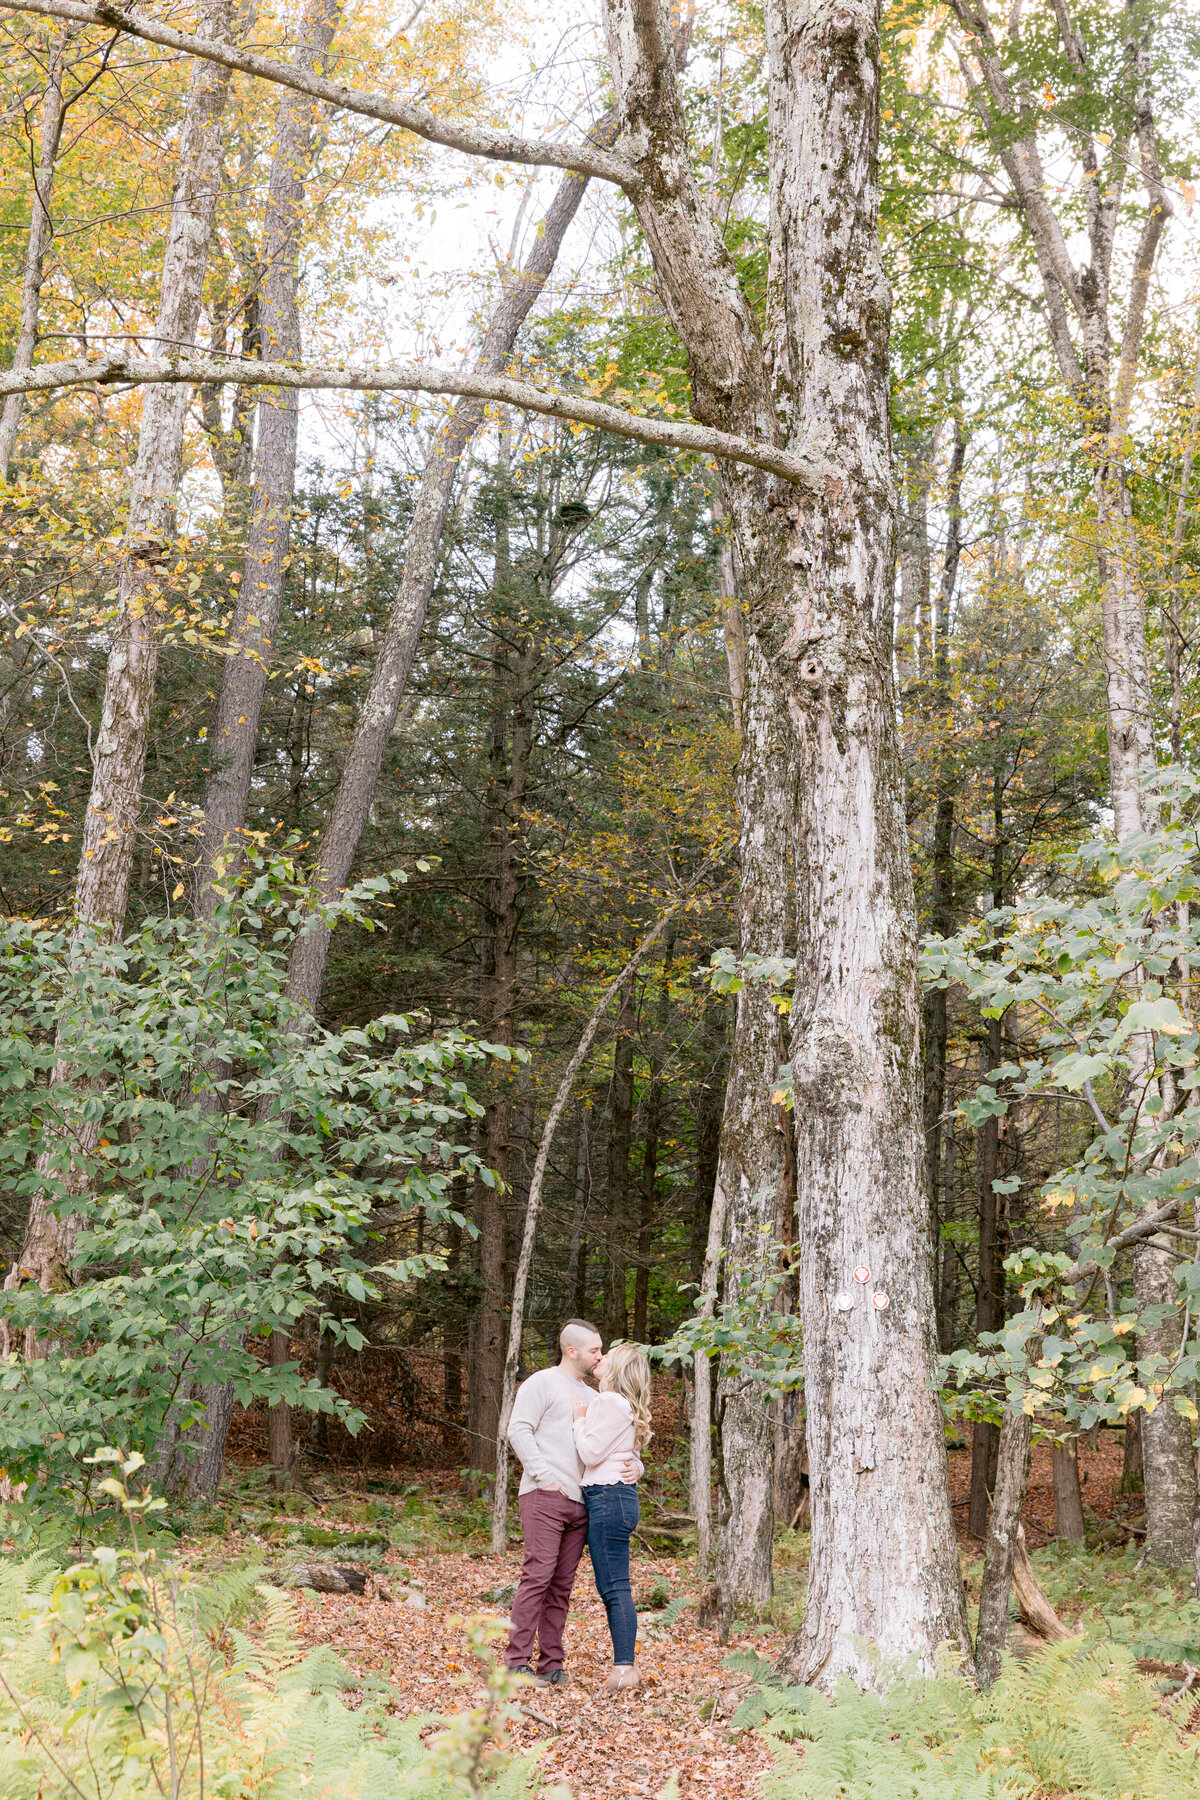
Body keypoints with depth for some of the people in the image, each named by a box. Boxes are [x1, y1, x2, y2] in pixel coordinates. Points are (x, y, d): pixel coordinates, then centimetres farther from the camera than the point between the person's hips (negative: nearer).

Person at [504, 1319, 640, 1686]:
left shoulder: (592, 1397, 23)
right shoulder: (543, 1383, 1)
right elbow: (519, 1431, -8)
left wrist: (634, 1465, 3)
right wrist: (546, 1476, -14)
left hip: (581, 1502, 7)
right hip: (544, 1495, -7)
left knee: (562, 1584, 7)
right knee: (538, 1575, -12)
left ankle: (551, 1662, 11)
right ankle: (518, 1660, -8)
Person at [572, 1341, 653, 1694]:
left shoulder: (609, 1401, -11)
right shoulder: (623, 1404, 18)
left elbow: (592, 1453, -13)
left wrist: (579, 1419, -3)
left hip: (608, 1497, -10)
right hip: (617, 1496, 10)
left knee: (614, 1587, -9)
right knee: (612, 1587, 10)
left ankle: (625, 1668, -9)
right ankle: (624, 1665, 11)